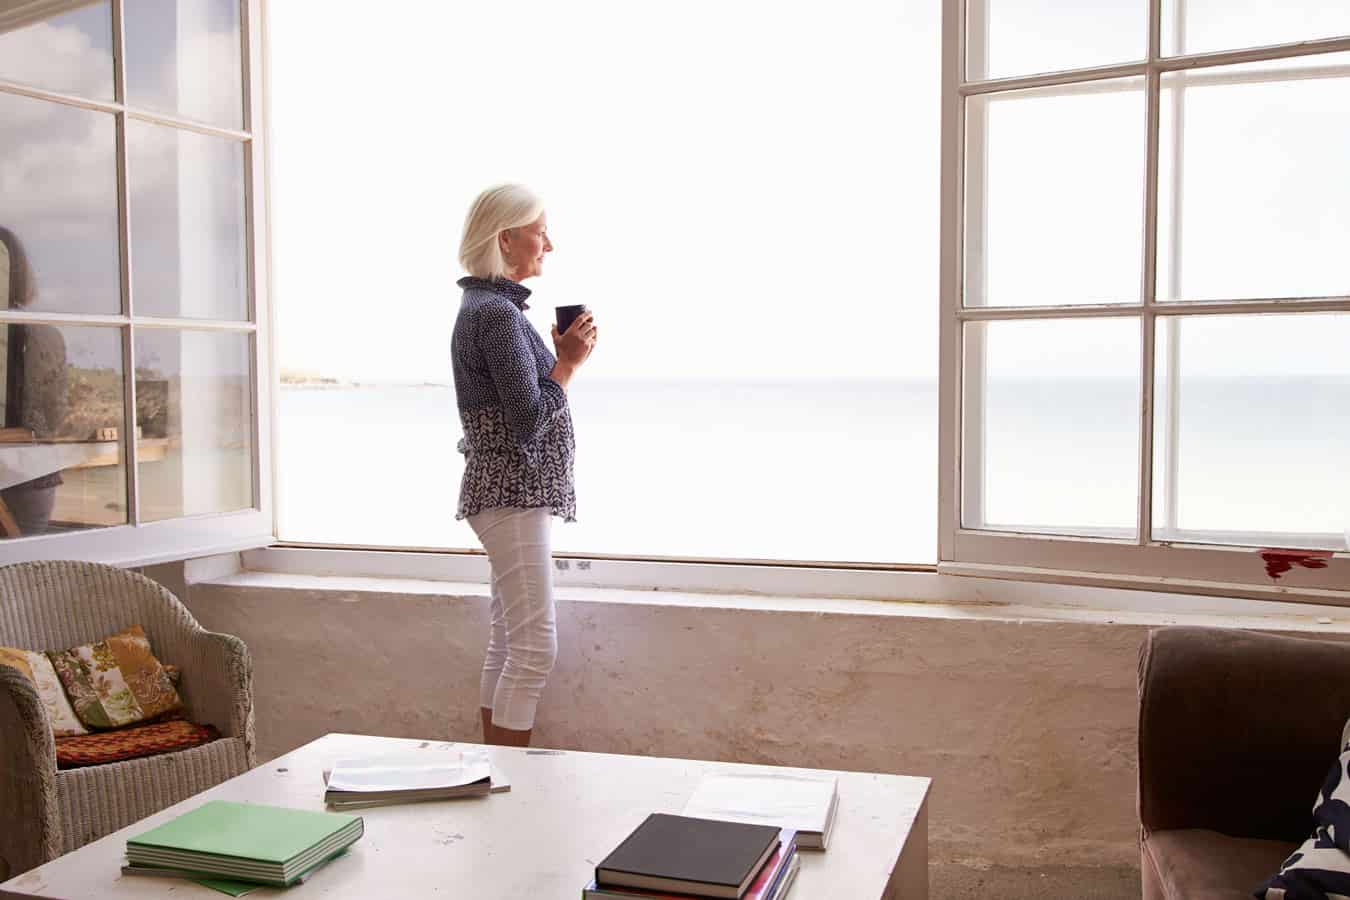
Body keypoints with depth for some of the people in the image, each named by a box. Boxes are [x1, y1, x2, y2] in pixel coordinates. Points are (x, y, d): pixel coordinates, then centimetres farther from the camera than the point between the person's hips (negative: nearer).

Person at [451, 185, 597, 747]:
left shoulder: (489, 306, 16)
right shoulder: (496, 312, -15)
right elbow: (530, 418, -20)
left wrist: (563, 359, 11)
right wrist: (568, 363, -8)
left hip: (510, 494, 11)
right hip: (513, 494, -11)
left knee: (508, 647, 14)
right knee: (535, 648, -9)